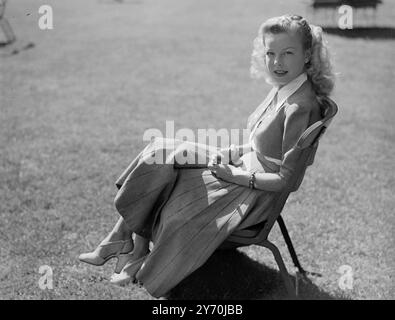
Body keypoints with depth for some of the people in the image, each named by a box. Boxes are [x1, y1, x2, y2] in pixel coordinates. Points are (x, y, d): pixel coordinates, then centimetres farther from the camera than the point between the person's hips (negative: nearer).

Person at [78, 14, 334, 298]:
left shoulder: (300, 107, -24)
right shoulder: (284, 89, 4)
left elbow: (286, 178, -23)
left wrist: (235, 175, -19)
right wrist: (228, 153, 1)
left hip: (253, 193, -9)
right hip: (243, 169, 9)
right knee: (159, 155, 0)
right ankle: (120, 242, 6)